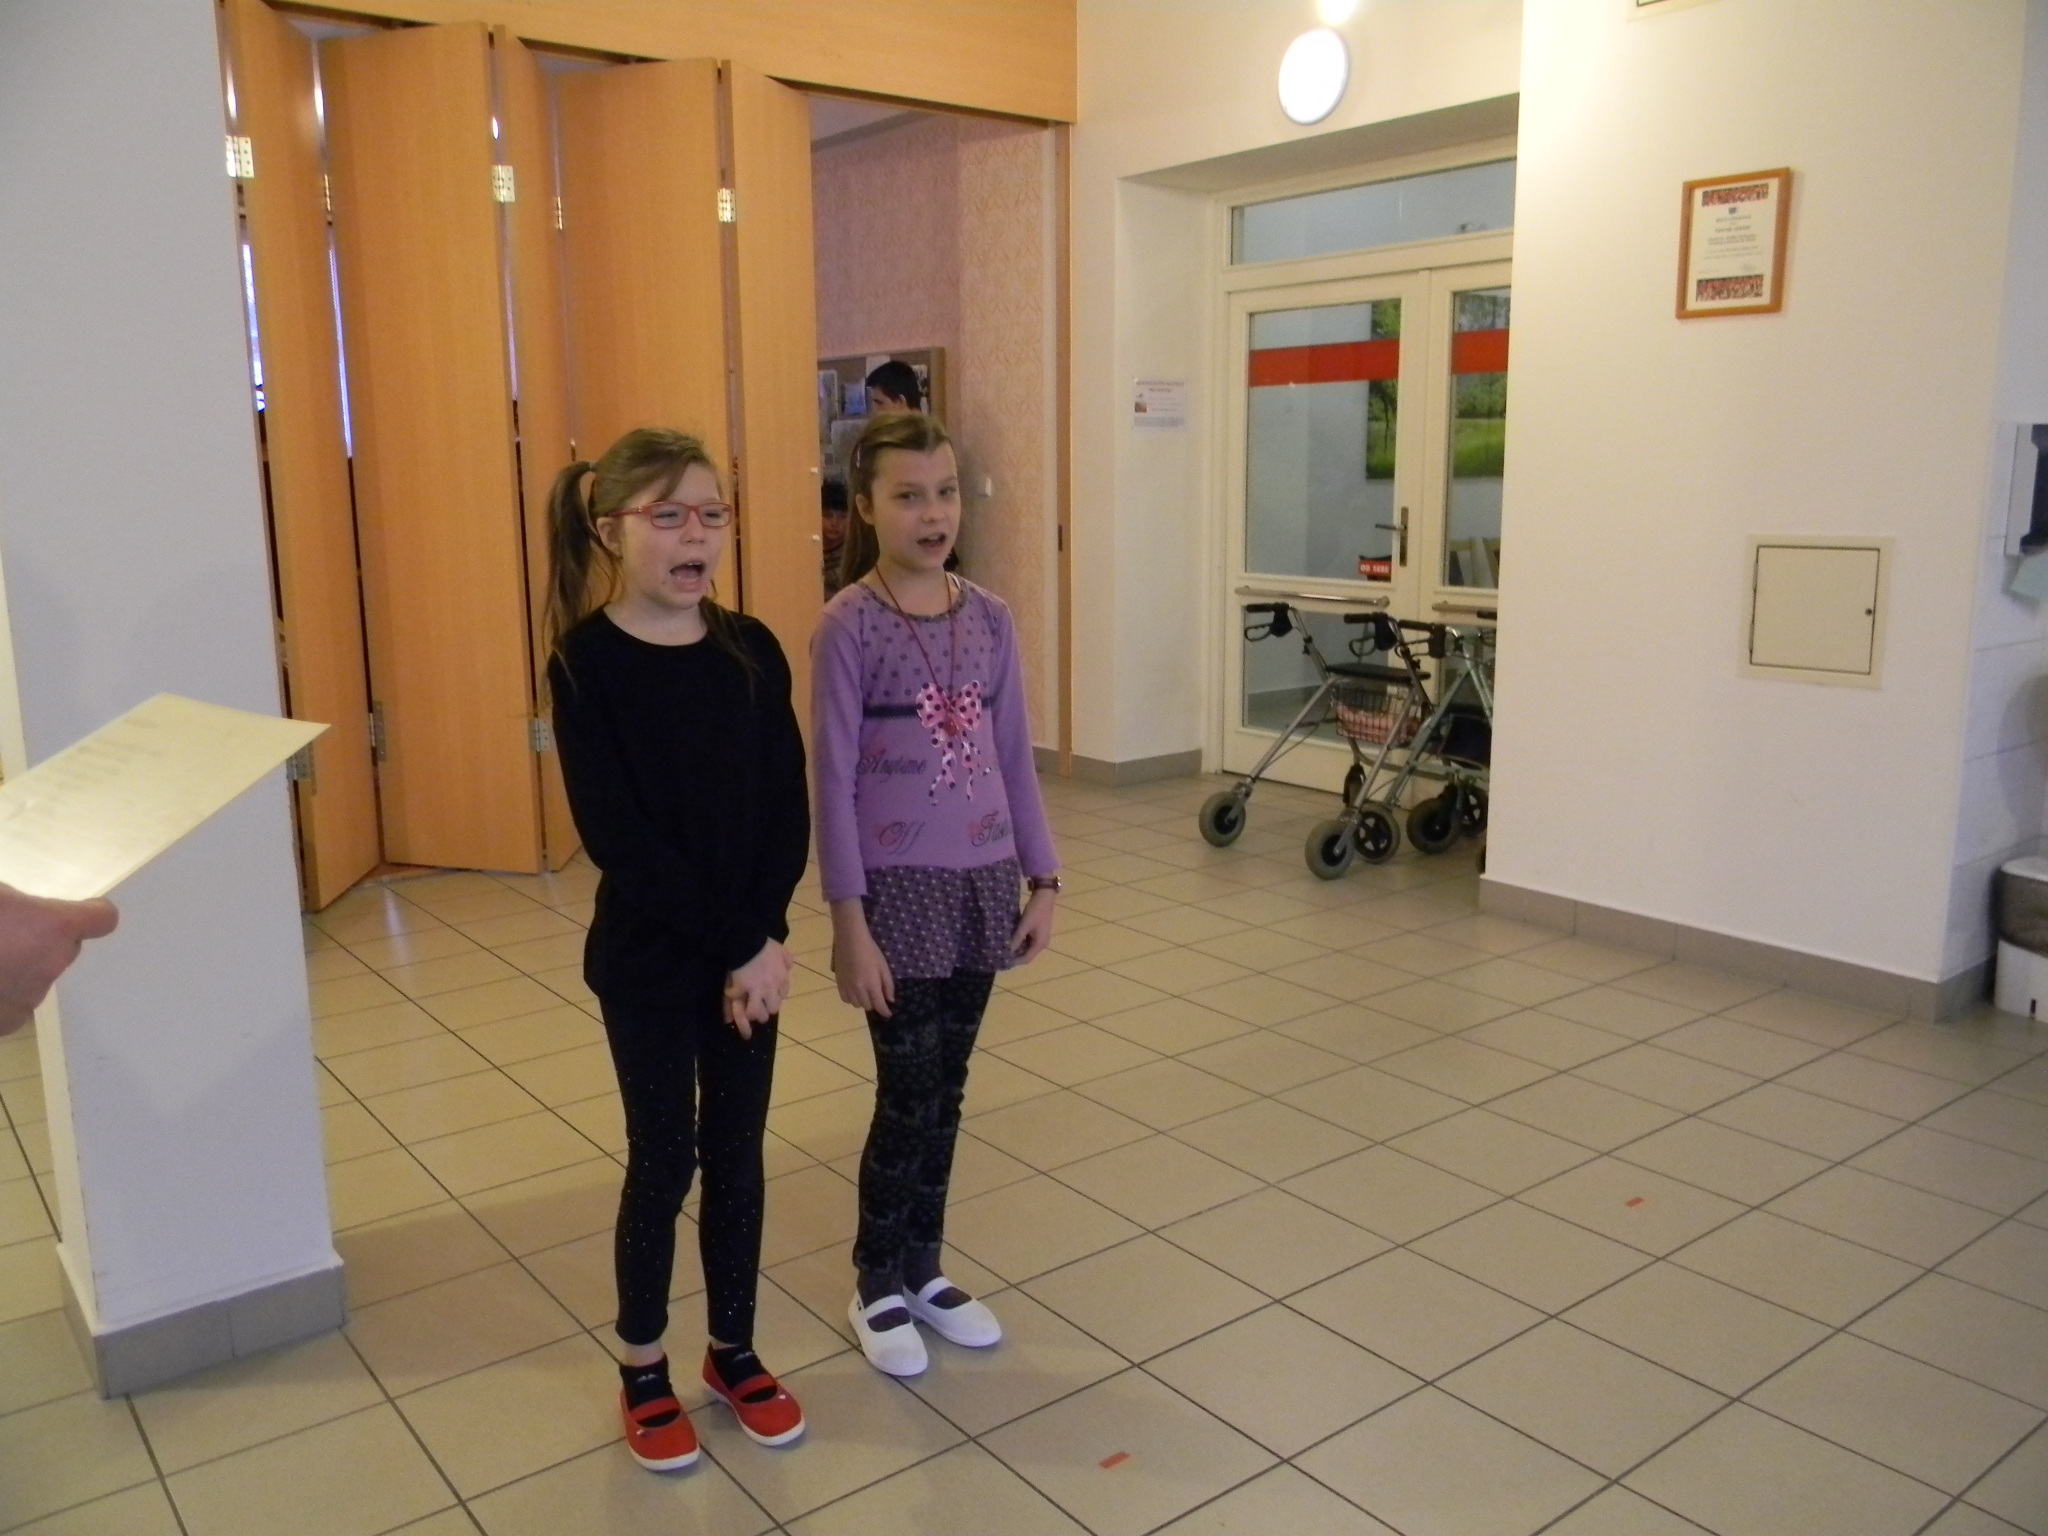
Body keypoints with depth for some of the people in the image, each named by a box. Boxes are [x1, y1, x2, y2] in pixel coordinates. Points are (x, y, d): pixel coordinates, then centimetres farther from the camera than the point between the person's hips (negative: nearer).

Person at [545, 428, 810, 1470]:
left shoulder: (751, 650, -1)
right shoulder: (586, 665, -13)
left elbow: (789, 808, -3)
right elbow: (617, 836, -18)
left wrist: (764, 937, -15)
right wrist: (731, 946, -18)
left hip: (751, 949, 4)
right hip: (646, 956, -3)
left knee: (735, 1152, 14)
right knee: (664, 1157, 9)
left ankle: (733, 1350, 33)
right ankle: (642, 1367, 30)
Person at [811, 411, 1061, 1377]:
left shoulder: (989, 619, 3)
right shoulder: (849, 625, -11)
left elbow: (1014, 758, 8)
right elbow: (834, 780, -12)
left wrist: (1043, 881, 6)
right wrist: (848, 922, -14)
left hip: (981, 882, 5)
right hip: (898, 888, -5)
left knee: (946, 1089, 14)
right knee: (908, 1094, 4)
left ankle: (924, 1269, 32)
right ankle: (877, 1285, 25)